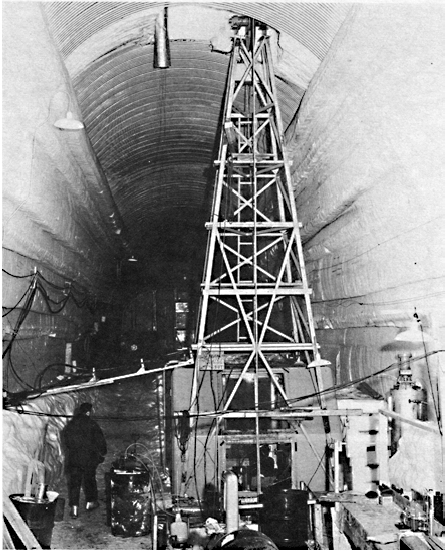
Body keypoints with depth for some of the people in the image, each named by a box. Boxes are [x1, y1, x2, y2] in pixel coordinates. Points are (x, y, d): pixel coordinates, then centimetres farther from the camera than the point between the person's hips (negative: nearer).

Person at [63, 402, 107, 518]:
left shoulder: (70, 425, 2)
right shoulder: (92, 424, -11)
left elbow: (66, 442, 13)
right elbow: (100, 440, -7)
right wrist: (102, 453, 9)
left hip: (73, 458, 3)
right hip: (89, 458, -2)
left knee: (74, 482, 7)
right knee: (89, 479, 15)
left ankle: (74, 507, 2)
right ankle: (90, 502, 29)